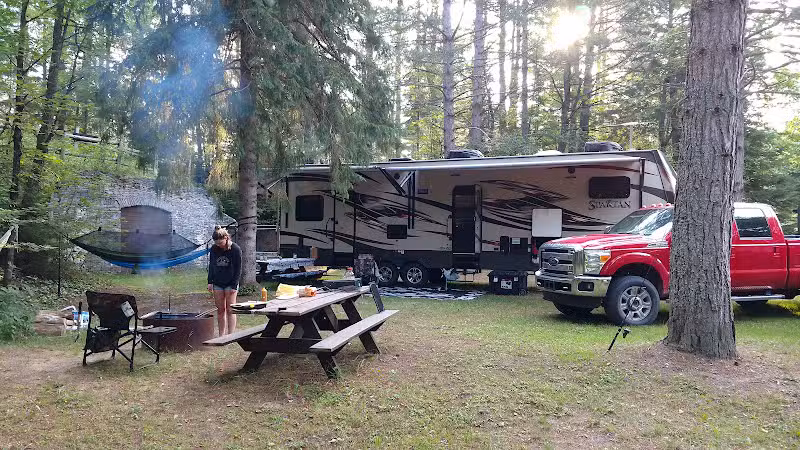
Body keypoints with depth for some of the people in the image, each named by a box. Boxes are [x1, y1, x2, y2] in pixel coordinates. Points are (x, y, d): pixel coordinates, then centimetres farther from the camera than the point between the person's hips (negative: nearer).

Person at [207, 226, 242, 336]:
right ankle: (221, 335, 12)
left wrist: (234, 285, -12)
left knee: (230, 310, -4)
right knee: (220, 310, 6)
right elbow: (211, 266, 11)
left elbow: (238, 269, -8)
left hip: (230, 284, -4)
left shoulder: (235, 249, -10)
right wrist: (210, 282, 5)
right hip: (217, 284, 4)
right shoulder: (214, 249, 1)